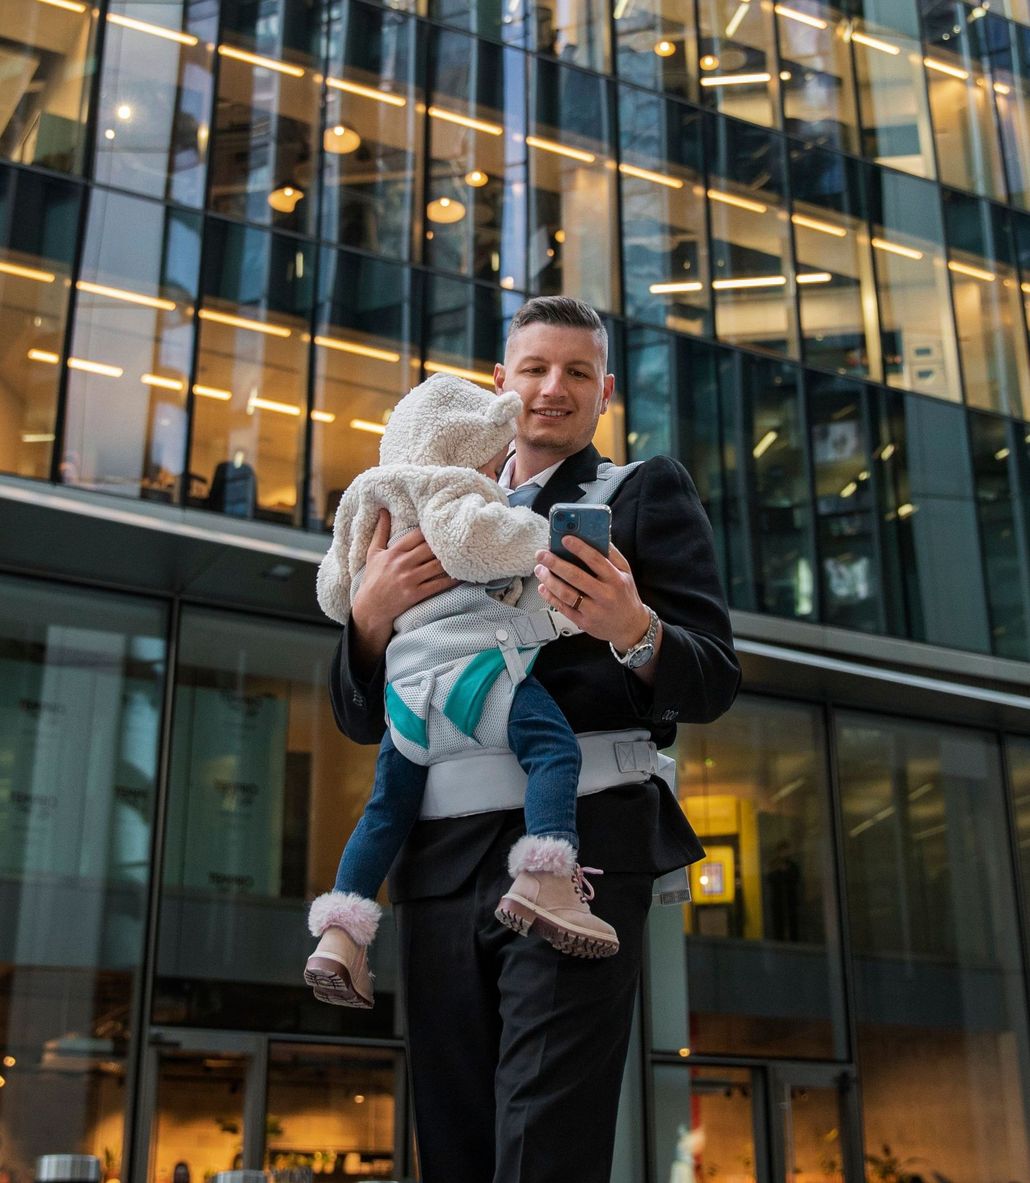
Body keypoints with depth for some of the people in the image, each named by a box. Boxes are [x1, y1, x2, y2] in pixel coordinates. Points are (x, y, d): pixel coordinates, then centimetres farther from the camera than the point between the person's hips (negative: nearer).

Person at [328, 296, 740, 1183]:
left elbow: (713, 683, 1)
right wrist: (371, 613, -2)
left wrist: (633, 631, -21)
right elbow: (363, 719, 18)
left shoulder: (647, 490, 11)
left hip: (581, 845, -4)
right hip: (443, 863, 5)